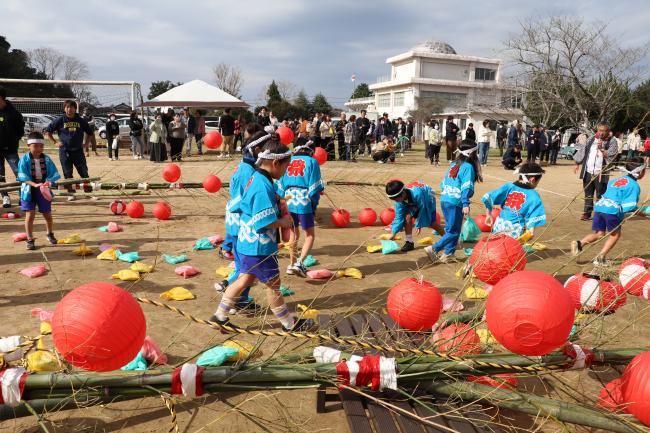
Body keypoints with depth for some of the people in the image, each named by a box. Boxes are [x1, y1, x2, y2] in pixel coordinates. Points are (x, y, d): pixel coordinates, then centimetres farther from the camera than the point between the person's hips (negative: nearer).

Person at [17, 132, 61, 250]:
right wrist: (35, 184, -29)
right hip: (29, 190, -2)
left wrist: (49, 182, -24)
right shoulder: (25, 160, -8)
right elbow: (23, 177, -15)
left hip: (44, 190, 2)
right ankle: (30, 239, 9)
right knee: (30, 215, -3)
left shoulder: (47, 159, -2)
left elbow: (54, 174, -4)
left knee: (47, 214, 13)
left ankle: (50, 234, 37)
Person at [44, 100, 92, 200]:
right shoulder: (60, 120, 1)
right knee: (67, 174, 2)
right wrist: (55, 142, 1)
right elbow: (47, 132, 8)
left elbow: (89, 133, 20)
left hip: (78, 151, 1)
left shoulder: (81, 120, 6)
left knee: (84, 172, -1)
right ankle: (70, 193, 10)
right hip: (64, 151, -1)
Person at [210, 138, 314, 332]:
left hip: (249, 243, 9)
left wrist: (281, 217, 7)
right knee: (273, 284, 7)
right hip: (259, 247, -9)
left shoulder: (255, 179, 7)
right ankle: (290, 324, 24)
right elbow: (264, 223, -27)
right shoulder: (263, 186, -25)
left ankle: (220, 316, 29)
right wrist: (283, 222, -11)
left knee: (245, 279, 19)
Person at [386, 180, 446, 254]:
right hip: (413, 203, 5)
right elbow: (399, 216, -23)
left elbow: (423, 209, -31)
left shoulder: (417, 194, -45)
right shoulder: (399, 199, -26)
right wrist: (393, 232, -29)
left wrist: (419, 225, -25)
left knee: (431, 223, -8)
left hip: (428, 199, -5)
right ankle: (409, 242, -8)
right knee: (407, 216, -19)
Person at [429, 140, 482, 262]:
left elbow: (443, 183, 18)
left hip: (444, 200, 8)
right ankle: (433, 249, -6)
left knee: (450, 228, 17)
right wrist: (466, 204, -21)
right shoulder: (468, 167, -8)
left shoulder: (453, 164, 14)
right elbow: (466, 187, -17)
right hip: (455, 203, -8)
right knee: (453, 232, 1)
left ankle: (448, 254, 20)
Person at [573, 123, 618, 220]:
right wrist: (577, 164, 13)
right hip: (588, 172, 4)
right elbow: (582, 150, 15)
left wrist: (602, 149, -23)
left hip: (601, 173, -3)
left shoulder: (612, 141, -1)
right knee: (588, 194, 10)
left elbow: (611, 155, -10)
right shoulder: (591, 139, 9)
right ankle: (587, 213, 18)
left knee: (600, 195, 1)